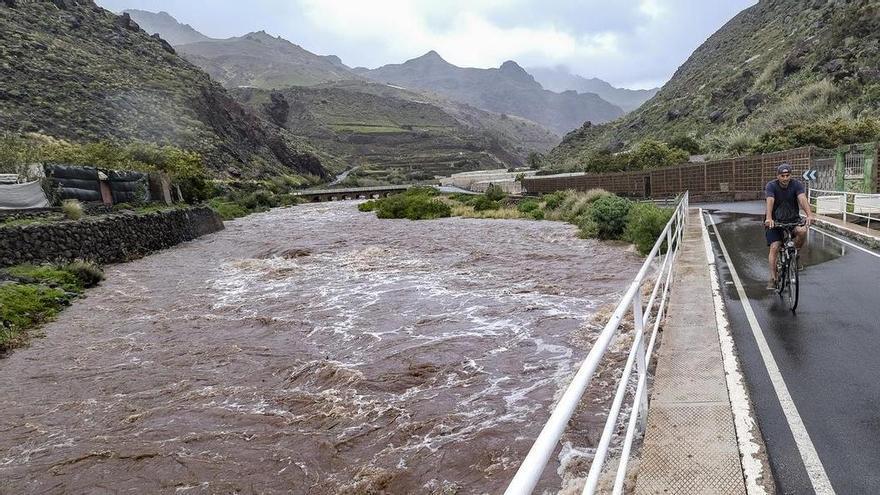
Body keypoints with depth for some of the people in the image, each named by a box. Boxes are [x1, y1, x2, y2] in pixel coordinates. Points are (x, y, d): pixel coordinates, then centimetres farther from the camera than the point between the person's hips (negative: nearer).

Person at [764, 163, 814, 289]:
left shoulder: (796, 185, -9)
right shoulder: (771, 186, -13)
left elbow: (803, 199, -25)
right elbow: (770, 201, -30)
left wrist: (809, 215, -44)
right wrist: (768, 218, -47)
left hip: (793, 220, 1)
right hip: (775, 222, -1)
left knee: (802, 231, -31)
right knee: (774, 247, -14)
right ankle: (773, 279, -7)